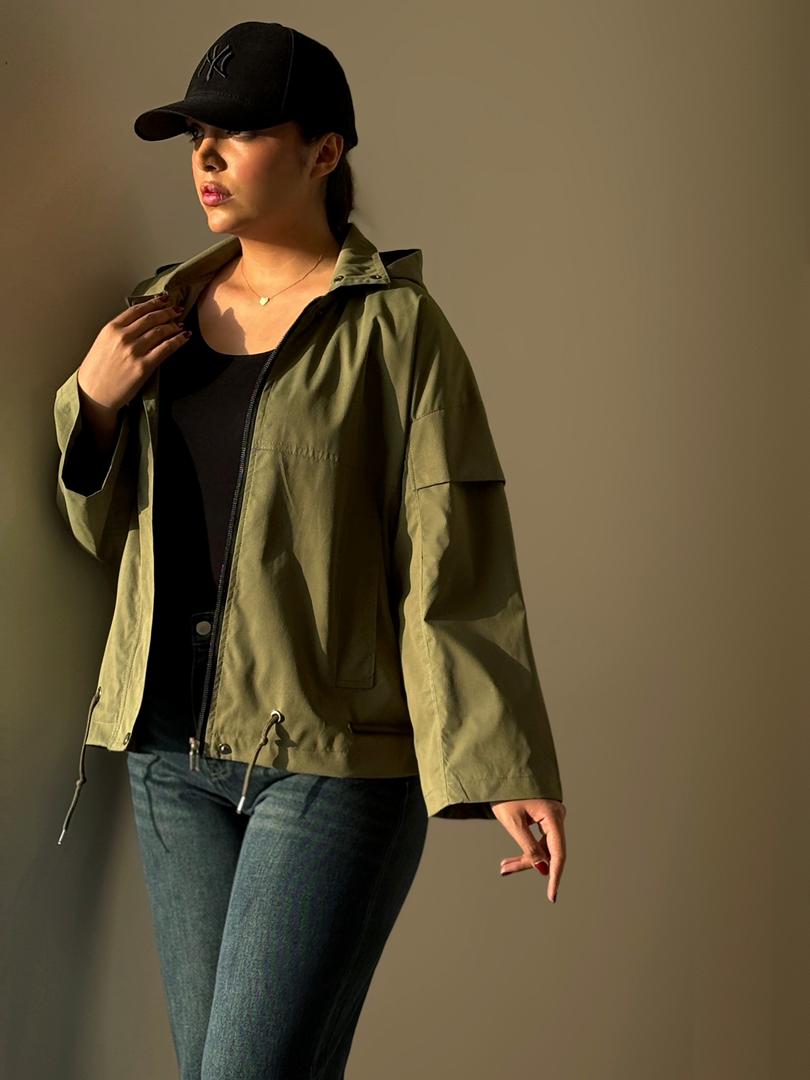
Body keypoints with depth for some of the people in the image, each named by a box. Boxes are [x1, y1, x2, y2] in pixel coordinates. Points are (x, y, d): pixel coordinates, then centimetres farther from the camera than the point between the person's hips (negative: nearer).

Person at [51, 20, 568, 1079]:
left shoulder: (393, 323, -8)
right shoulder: (165, 307, 9)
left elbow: (455, 559, -12)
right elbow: (107, 528, 15)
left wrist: (505, 769, -18)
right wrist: (93, 399, -3)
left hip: (333, 760, -6)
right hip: (175, 750, 6)